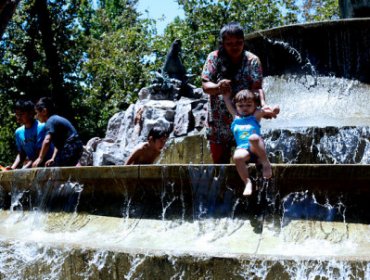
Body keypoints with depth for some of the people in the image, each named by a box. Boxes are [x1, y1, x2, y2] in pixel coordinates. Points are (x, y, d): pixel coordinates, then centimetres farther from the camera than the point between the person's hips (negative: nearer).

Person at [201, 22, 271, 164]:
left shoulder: (252, 60, -3)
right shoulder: (214, 58, -2)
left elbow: (257, 87, -12)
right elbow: (205, 85, -9)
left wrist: (263, 104, -34)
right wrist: (218, 87, -33)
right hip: (218, 121, 1)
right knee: (219, 161, 11)